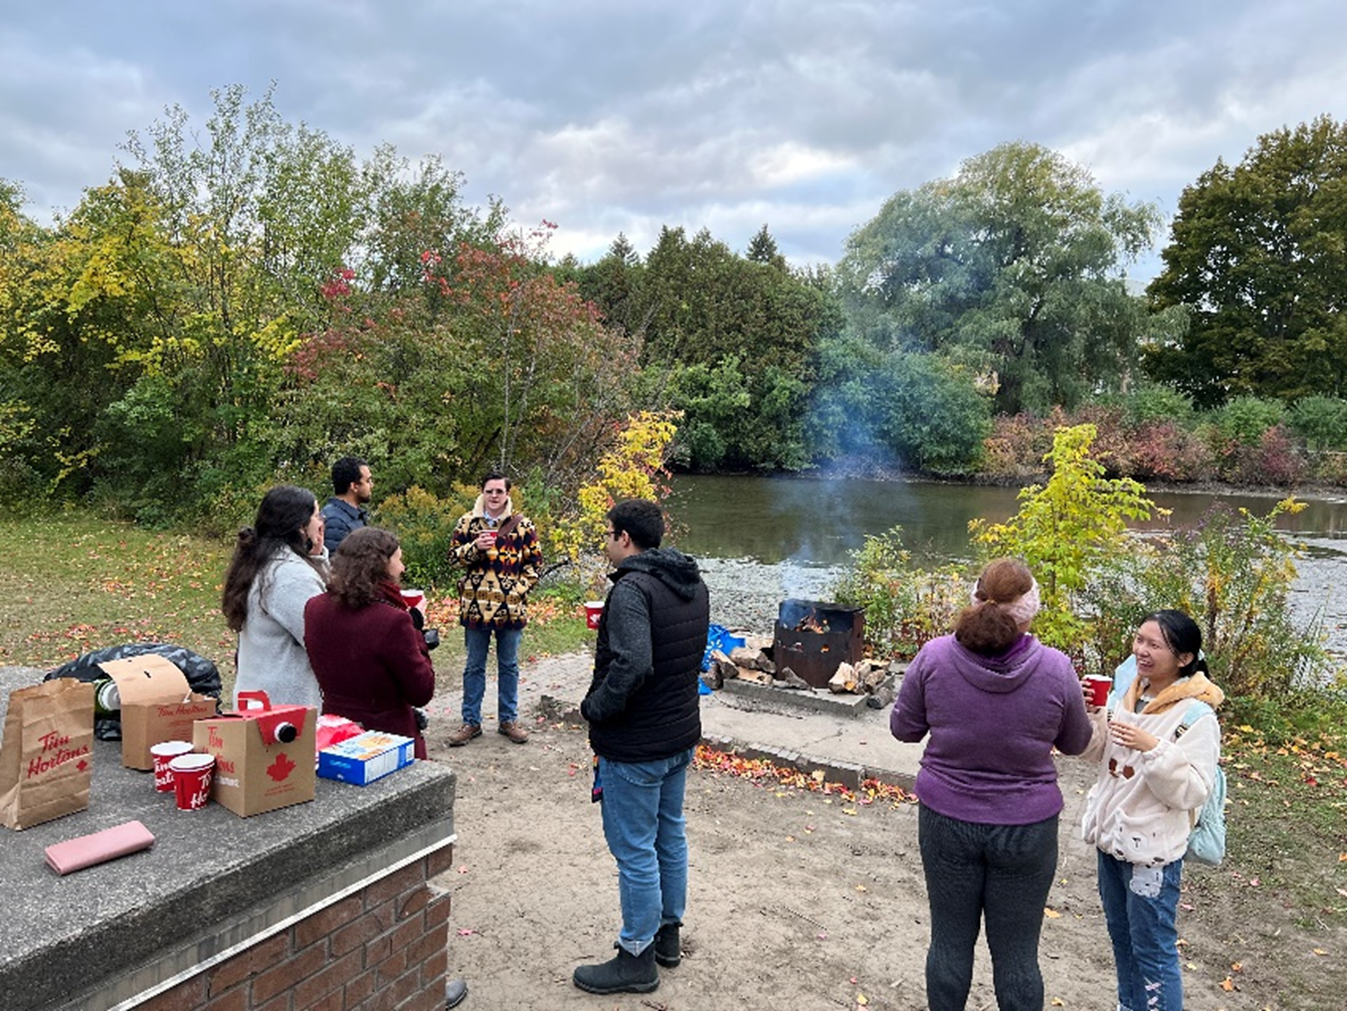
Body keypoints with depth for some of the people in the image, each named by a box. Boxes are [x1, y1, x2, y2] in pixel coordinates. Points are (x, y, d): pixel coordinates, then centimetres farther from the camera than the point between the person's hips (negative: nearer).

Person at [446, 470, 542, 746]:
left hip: (510, 606, 0)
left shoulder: (523, 524, 0)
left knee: (509, 666, 12)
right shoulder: (467, 522, 2)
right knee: (474, 666, 10)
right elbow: (454, 555, 4)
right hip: (476, 605, 0)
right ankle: (471, 721, 21)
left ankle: (508, 719, 25)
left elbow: (534, 561, 3)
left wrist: (520, 588, -7)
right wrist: (474, 547, -15)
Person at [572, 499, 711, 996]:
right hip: (681, 733, 9)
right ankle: (668, 934, 37)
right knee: (670, 835, 21)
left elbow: (631, 665, -35)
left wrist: (594, 708, -19)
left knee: (635, 850, 5)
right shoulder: (693, 584, 5)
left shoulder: (632, 589, -24)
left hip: (635, 745, -9)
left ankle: (637, 957, 20)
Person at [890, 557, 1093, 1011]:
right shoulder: (1055, 669, -15)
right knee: (1016, 953, 14)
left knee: (950, 942, 17)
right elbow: (1076, 743, 2)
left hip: (947, 820, 1)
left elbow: (903, 728, -2)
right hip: (1026, 828, -1)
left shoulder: (934, 656, -15)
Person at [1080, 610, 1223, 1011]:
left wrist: (1154, 749, -31)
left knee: (1153, 950, 7)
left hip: (1152, 849, -7)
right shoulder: (1126, 691, 0)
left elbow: (1191, 793, -20)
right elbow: (1098, 751, 10)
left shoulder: (1196, 715, -19)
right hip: (1111, 836, 7)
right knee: (1121, 937, 24)